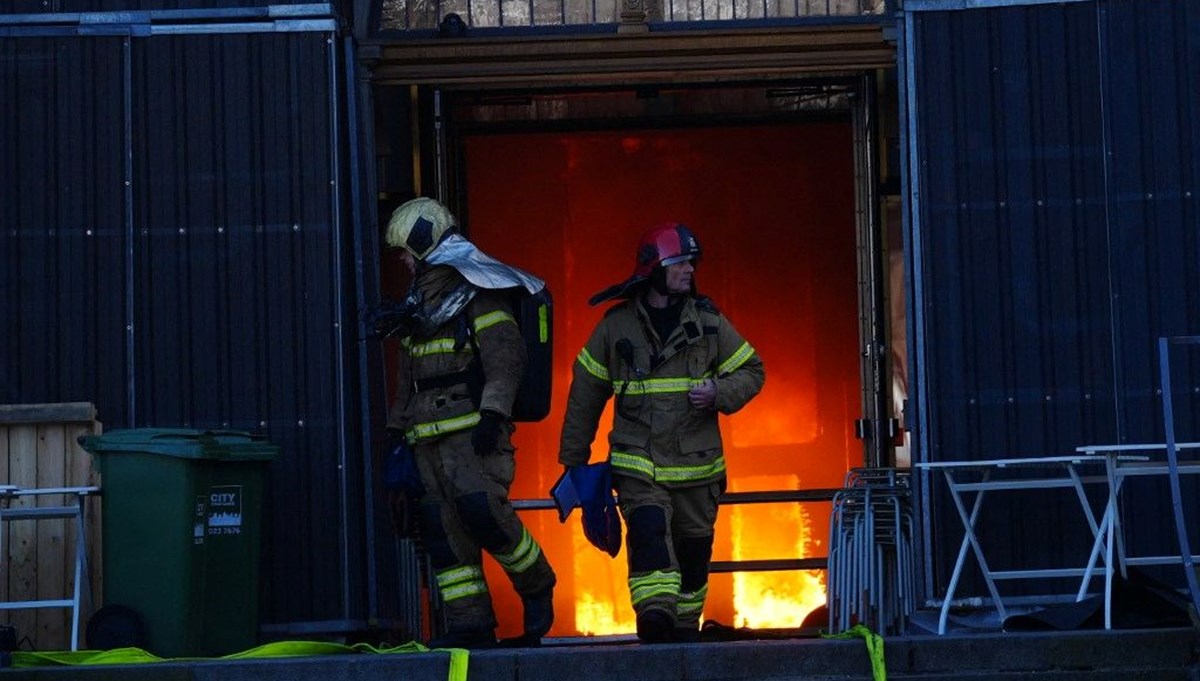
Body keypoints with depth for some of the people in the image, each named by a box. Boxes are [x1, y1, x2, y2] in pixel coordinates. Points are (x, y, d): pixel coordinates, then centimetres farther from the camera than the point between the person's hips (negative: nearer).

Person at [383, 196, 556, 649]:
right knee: (441, 527, 1)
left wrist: (493, 414, -22)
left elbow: (506, 355, -15)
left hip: (472, 427, -9)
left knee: (481, 508, -22)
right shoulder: (421, 299, 22)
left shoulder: (477, 290, -5)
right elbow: (408, 375, 28)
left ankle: (537, 589, -1)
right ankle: (470, 624, 2)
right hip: (429, 436, 9)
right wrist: (398, 429, 24)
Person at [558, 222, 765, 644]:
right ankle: (655, 614, -33)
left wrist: (718, 394, -12)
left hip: (695, 465, 2)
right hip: (637, 463, -2)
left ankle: (685, 625, 26)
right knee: (649, 528, -24)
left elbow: (751, 371, 10)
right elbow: (585, 395, 9)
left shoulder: (709, 321, 4)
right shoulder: (616, 327, 1)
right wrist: (573, 459, 11)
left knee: (693, 548, 9)